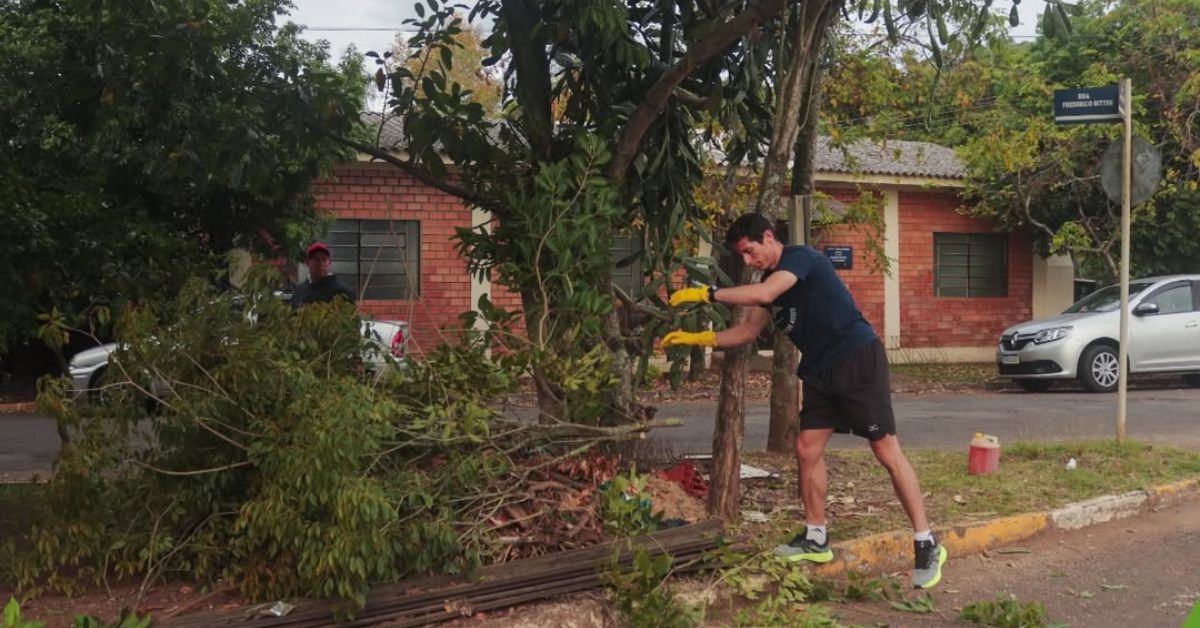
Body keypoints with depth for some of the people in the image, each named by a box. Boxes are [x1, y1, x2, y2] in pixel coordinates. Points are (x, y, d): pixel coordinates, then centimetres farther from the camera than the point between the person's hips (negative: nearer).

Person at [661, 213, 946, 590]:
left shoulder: (801, 257, -13)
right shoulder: (770, 280, 14)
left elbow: (763, 294, -29)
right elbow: (748, 331, 18)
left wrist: (707, 294, -23)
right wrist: (698, 338, 8)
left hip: (859, 360, -9)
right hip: (820, 371, 9)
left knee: (887, 451, -7)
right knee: (807, 449, 7)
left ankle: (926, 545, -1)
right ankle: (816, 538, 19)